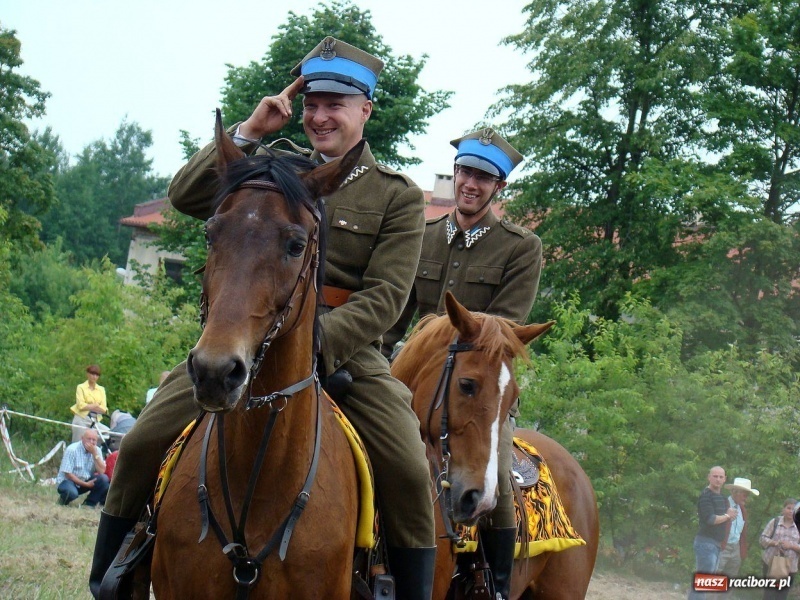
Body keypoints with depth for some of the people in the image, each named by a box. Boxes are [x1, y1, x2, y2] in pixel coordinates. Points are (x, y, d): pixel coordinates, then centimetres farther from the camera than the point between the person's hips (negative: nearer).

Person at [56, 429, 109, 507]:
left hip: (85, 480, 5)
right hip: (67, 480, -5)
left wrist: (95, 453, -22)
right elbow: (68, 474, -18)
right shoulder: (72, 450, -18)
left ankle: (90, 503, -4)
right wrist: (85, 484, -20)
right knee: (72, 493, -39)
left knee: (104, 479, -21)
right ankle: (63, 499, -1)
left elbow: (102, 471, -14)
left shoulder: (97, 450, -3)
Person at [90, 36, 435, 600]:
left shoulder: (398, 195, 5)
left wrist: (317, 340, -22)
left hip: (344, 348, -2)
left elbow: (386, 294, -7)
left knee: (409, 469, -23)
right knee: (143, 443, -10)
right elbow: (186, 195, 4)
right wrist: (249, 132, -4)